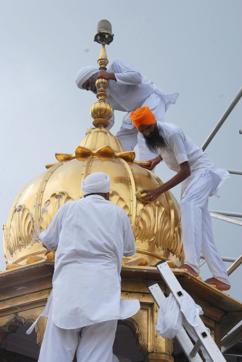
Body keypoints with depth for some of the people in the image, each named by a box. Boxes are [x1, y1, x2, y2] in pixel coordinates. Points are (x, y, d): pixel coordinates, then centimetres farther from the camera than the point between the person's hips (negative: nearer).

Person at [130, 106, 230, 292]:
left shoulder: (171, 133, -24)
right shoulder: (154, 134, 2)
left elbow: (185, 170, -29)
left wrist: (159, 191, -32)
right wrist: (157, 160, 13)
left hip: (202, 171, -9)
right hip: (190, 177, 9)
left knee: (188, 203, -37)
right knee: (202, 229, 2)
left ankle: (191, 264, -52)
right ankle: (221, 279, 3)